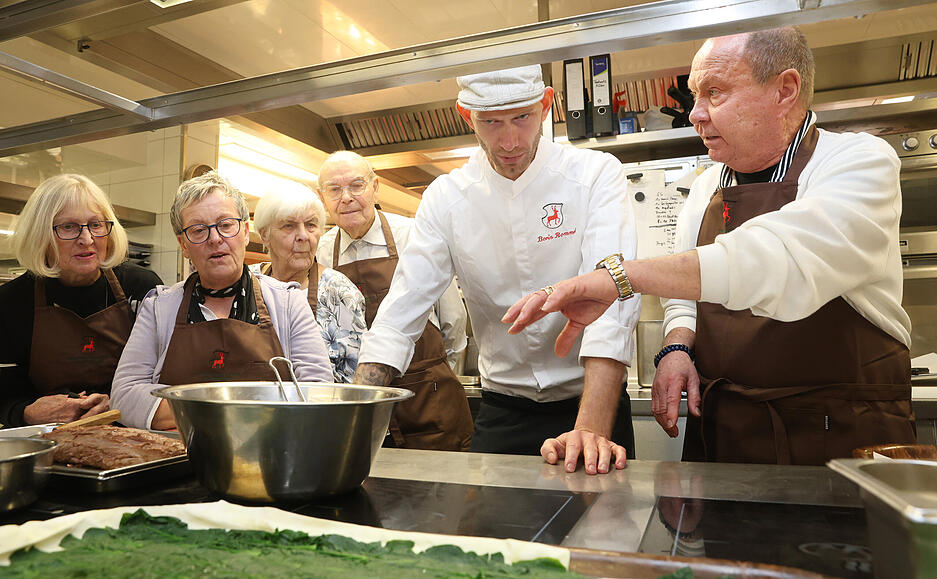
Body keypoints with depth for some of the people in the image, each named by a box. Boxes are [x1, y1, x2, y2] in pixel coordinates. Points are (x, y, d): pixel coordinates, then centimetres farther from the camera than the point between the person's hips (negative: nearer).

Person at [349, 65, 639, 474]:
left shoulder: (596, 174, -12)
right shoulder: (446, 197, -4)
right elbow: (400, 314, -9)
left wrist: (591, 429, -36)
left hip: (591, 400, -1)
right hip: (501, 412, 2)